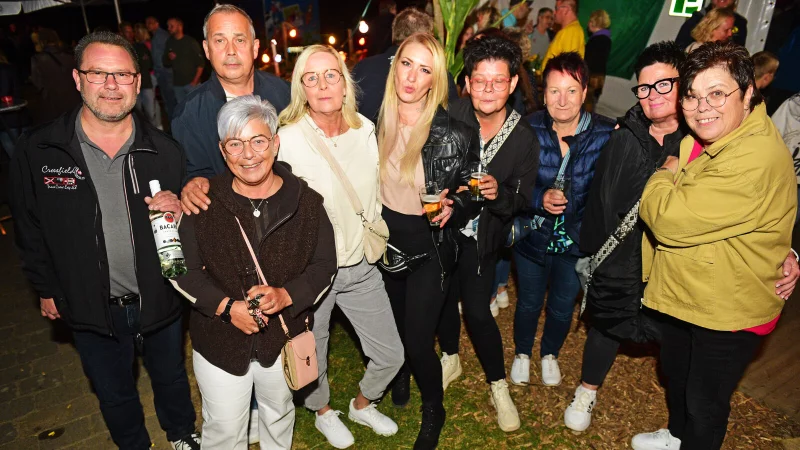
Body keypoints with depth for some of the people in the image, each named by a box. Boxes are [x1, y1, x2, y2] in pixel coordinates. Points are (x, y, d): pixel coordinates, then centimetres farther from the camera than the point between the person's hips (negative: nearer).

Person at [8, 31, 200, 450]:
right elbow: (29, 227, 1)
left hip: (159, 300, 1)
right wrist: (46, 288, 6)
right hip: (91, 306, 0)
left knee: (171, 378, 24)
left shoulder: (165, 150, -10)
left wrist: (178, 210, -21)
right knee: (114, 394, 21)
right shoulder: (36, 152, -11)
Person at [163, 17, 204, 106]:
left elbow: (200, 63, -6)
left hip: (191, 83, -5)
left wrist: (195, 81, -13)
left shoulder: (190, 42, -3)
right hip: (177, 84, 5)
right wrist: (169, 59, -5)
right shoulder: (169, 43, 11)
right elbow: (165, 64, 18)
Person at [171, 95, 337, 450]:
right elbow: (183, 270, -7)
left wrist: (285, 296, -23)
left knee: (279, 417, 27)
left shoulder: (306, 201, -10)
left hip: (284, 338, 1)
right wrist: (226, 307, -21)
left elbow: (325, 266, -6)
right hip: (219, 341, -1)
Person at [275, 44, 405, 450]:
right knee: (312, 359, 17)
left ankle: (363, 404, 47)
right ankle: (323, 412, 52)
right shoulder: (286, 140, -17)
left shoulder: (365, 130, -1)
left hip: (360, 266, 4)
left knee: (390, 356, 14)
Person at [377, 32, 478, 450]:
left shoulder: (453, 134, -18)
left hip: (429, 247, -4)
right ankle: (399, 374, 57)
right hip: (385, 240, 4)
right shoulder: (377, 122, -8)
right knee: (393, 326, 22)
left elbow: (466, 193, -6)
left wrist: (450, 209, -26)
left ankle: (433, 411, 33)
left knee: (418, 342, 1)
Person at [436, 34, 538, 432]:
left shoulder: (524, 139, -15)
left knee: (477, 310, -4)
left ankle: (499, 386, 22)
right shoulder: (449, 115, -16)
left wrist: (498, 194, -30)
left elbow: (520, 201, -9)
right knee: (444, 294, 18)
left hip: (480, 234, -2)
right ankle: (450, 359, 46)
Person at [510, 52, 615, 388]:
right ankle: (522, 353, 48)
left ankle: (550, 354, 51)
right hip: (533, 235, 0)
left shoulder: (606, 134, -15)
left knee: (563, 306, 22)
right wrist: (539, 198, -27)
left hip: (577, 240, 1)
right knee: (529, 303, 19)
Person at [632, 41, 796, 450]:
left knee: (705, 401, 13)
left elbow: (670, 218, -33)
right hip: (684, 293, 9)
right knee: (675, 376, 29)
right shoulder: (699, 141, 1)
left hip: (728, 311, -9)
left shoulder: (757, 159, -31)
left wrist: (665, 175, -16)